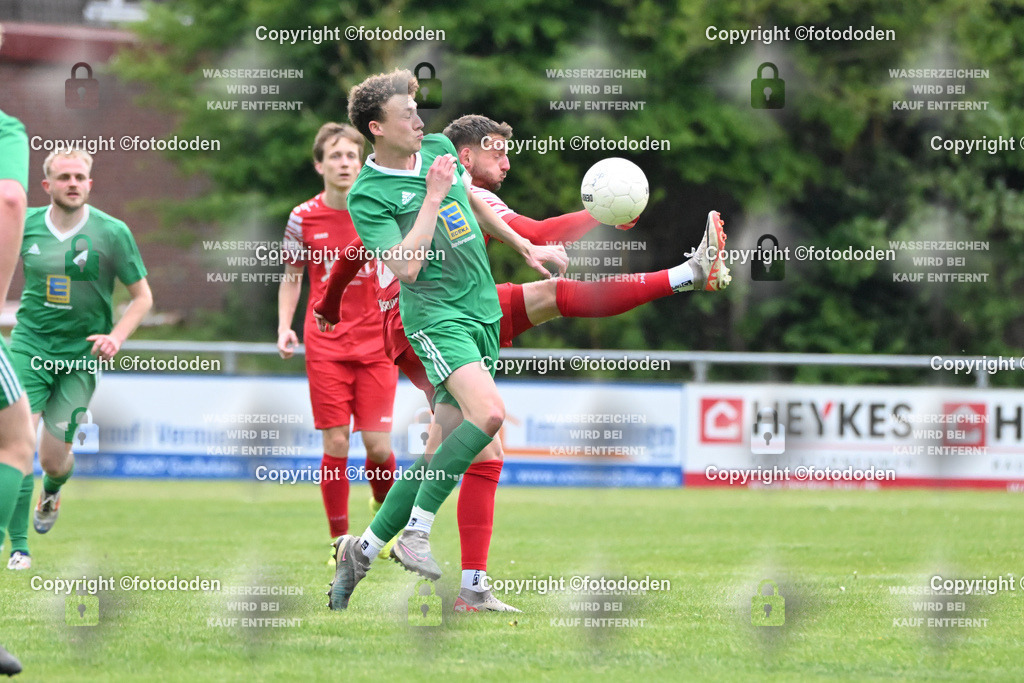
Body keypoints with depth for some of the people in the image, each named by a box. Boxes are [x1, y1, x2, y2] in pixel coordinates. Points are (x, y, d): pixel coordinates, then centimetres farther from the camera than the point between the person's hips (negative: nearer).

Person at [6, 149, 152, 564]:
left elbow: (142, 296, 0)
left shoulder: (112, 233, -8)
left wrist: (115, 337, -14)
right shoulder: (26, 226, -2)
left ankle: (51, 491, 42)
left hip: (81, 355, -1)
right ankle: (18, 548, -9)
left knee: (53, 459, 2)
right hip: (30, 343, 1)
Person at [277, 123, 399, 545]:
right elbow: (291, 277, 11)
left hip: (376, 344, 0)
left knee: (378, 444, -5)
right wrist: (284, 328, -1)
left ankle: (385, 510, 25)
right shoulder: (304, 217, 0)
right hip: (326, 347, 0)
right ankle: (339, 541, 5)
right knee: (336, 444, -5)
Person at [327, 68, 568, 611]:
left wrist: (526, 248, 28)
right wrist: (433, 195, -18)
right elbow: (406, 266, -23)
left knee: (448, 446, 3)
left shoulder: (440, 148, 9)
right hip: (436, 315, -7)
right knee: (488, 412, -28)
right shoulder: (368, 195, -12)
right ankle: (415, 534, -18)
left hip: (482, 311, 7)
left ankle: (364, 549, 13)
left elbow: (473, 202, 28)